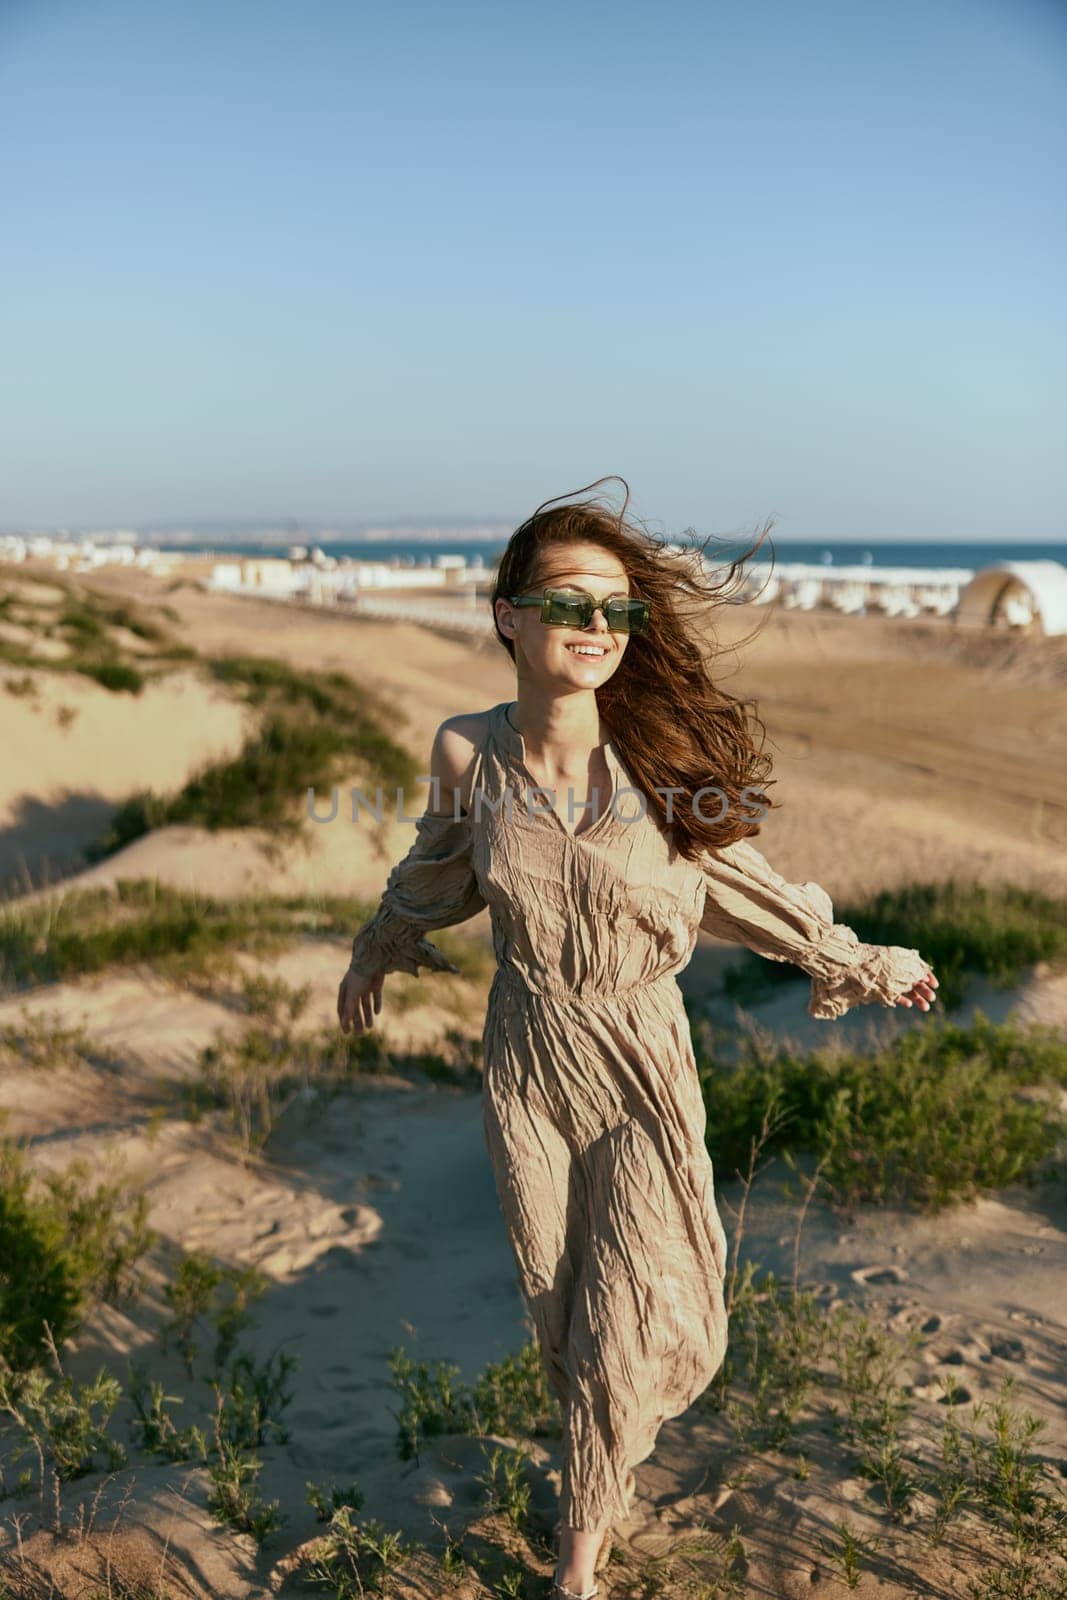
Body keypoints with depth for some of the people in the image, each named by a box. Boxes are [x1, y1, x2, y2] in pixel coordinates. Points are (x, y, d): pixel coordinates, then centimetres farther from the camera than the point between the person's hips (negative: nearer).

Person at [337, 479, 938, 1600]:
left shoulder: (661, 751, -18)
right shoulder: (467, 751, -12)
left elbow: (733, 877, 0)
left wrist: (851, 962, 10)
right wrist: (377, 953, 26)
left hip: (640, 1061, -2)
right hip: (524, 1054, 2)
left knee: (621, 1316, 5)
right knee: (554, 1302, 17)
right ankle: (602, 1464, 47)